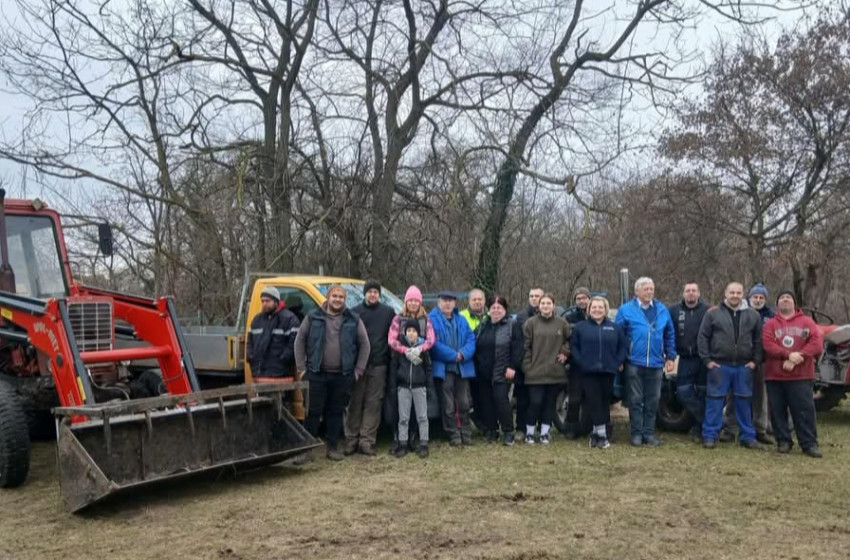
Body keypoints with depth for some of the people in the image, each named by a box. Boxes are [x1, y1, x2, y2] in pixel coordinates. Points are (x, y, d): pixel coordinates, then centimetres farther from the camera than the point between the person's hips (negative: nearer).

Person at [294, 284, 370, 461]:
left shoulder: (353, 320, 6)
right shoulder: (313, 317, 3)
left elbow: (364, 344, 9)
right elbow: (300, 340, 6)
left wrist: (359, 369, 3)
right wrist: (301, 367, 1)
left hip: (342, 375, 1)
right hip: (316, 373, -1)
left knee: (336, 412, 8)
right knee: (313, 411, 0)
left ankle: (332, 447, 19)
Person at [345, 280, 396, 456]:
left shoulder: (388, 312, 9)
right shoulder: (355, 312, 8)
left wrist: (390, 361, 0)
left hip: (378, 366, 1)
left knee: (373, 404, 1)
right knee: (355, 403, 1)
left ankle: (367, 441, 7)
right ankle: (351, 440, 8)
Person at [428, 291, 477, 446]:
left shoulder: (461, 320, 13)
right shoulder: (432, 319, -4)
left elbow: (471, 339, 5)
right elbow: (434, 343, -14)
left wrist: (463, 354, -14)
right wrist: (453, 355, -15)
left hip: (463, 367, 5)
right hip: (443, 367, -4)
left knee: (464, 403, 9)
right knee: (448, 405, 1)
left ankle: (466, 433, 19)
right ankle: (453, 435, 11)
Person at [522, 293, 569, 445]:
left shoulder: (562, 324, 4)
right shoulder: (531, 323, -1)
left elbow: (569, 340, 17)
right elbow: (526, 347, -1)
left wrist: (565, 352, 1)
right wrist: (527, 367, -6)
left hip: (555, 371, 2)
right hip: (535, 371, -2)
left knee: (550, 402, 8)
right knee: (535, 402, -3)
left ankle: (544, 432, 19)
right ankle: (529, 432, 12)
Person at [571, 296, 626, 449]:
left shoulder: (615, 328, 9)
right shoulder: (580, 327, 4)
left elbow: (623, 347, 11)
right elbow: (573, 346, 3)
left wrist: (619, 362, -2)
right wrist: (580, 362, -9)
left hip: (608, 371, 2)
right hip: (589, 372, -2)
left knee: (605, 402, 6)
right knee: (594, 402, -7)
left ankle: (597, 433, 16)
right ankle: (601, 435, -7)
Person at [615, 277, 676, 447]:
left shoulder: (662, 310, 9)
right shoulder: (626, 310, -1)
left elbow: (670, 335, 13)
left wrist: (670, 357, 7)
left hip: (656, 363, 3)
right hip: (634, 362, -3)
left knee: (653, 401, 8)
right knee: (635, 400, 4)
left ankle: (649, 433, 18)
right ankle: (636, 433, 12)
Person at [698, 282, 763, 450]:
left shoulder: (753, 315, 8)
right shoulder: (713, 313, 0)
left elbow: (758, 340, 12)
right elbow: (702, 337, 0)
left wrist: (755, 361, 3)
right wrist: (707, 360, -5)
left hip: (744, 367, 2)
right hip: (719, 366, -2)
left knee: (744, 401, 9)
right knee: (714, 400, 0)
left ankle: (748, 436, 19)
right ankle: (710, 436, 7)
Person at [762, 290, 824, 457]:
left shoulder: (807, 321, 7)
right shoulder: (770, 324, 7)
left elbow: (817, 343, -6)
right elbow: (768, 345, -8)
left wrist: (798, 358, -17)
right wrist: (789, 355, -22)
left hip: (801, 376, -1)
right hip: (775, 376, 1)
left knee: (805, 411, -2)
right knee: (778, 411, 5)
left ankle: (810, 444, 4)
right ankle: (783, 442, 15)